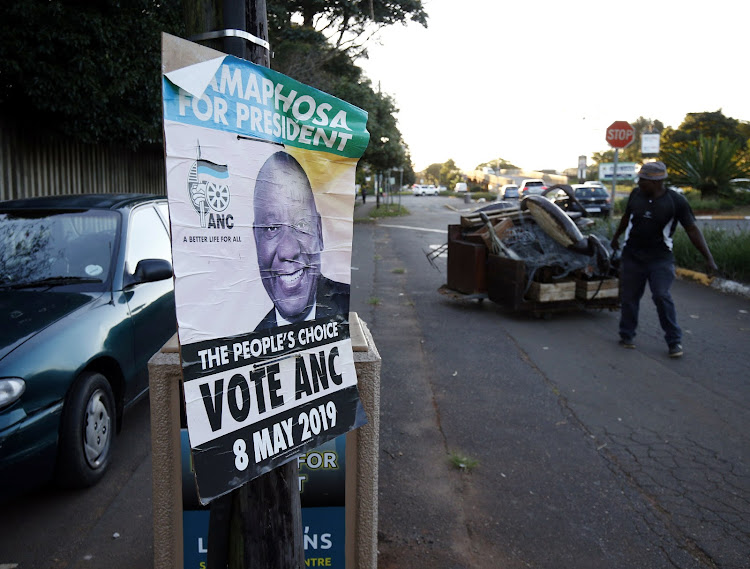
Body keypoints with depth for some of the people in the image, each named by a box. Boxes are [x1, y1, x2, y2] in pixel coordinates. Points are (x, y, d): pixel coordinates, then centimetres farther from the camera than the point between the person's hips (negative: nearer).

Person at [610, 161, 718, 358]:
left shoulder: (676, 201, -11)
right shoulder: (636, 194, 0)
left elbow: (692, 230, -10)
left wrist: (709, 258, -15)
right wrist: (616, 236, 31)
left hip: (660, 259, -3)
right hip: (632, 256, 3)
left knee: (662, 297, -11)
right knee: (629, 297, 7)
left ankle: (674, 341, 2)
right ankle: (626, 335, 22)